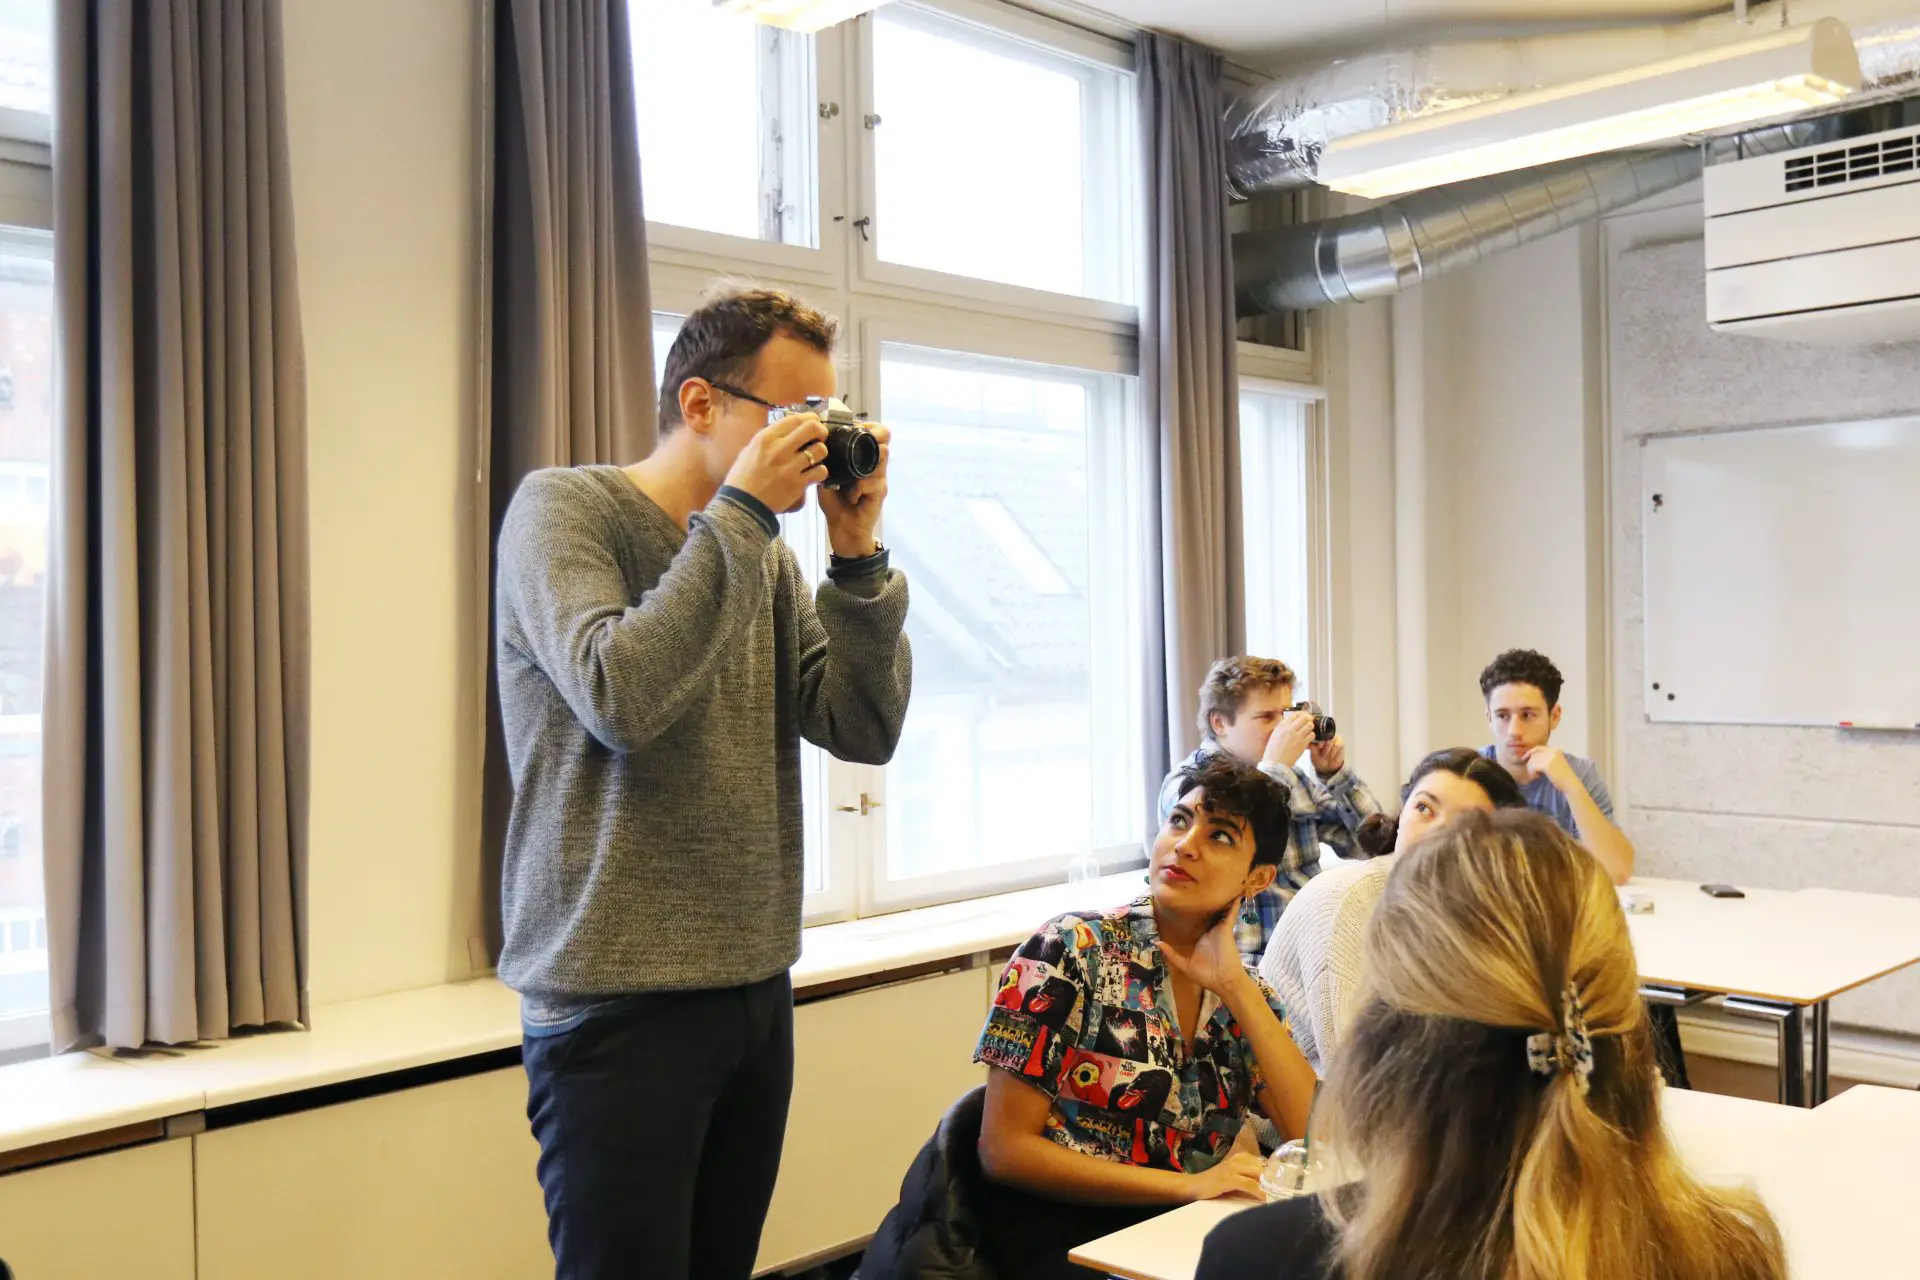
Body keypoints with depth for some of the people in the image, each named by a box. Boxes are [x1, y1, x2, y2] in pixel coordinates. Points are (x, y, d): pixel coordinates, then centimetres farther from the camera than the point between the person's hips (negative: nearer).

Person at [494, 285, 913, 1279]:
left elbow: (866, 732, 5)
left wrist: (857, 555, -4)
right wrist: (744, 510, -19)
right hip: (619, 1001, -6)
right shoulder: (562, 508, -7)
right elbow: (620, 696, -24)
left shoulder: (766, 559, 11)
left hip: (757, 987, 6)